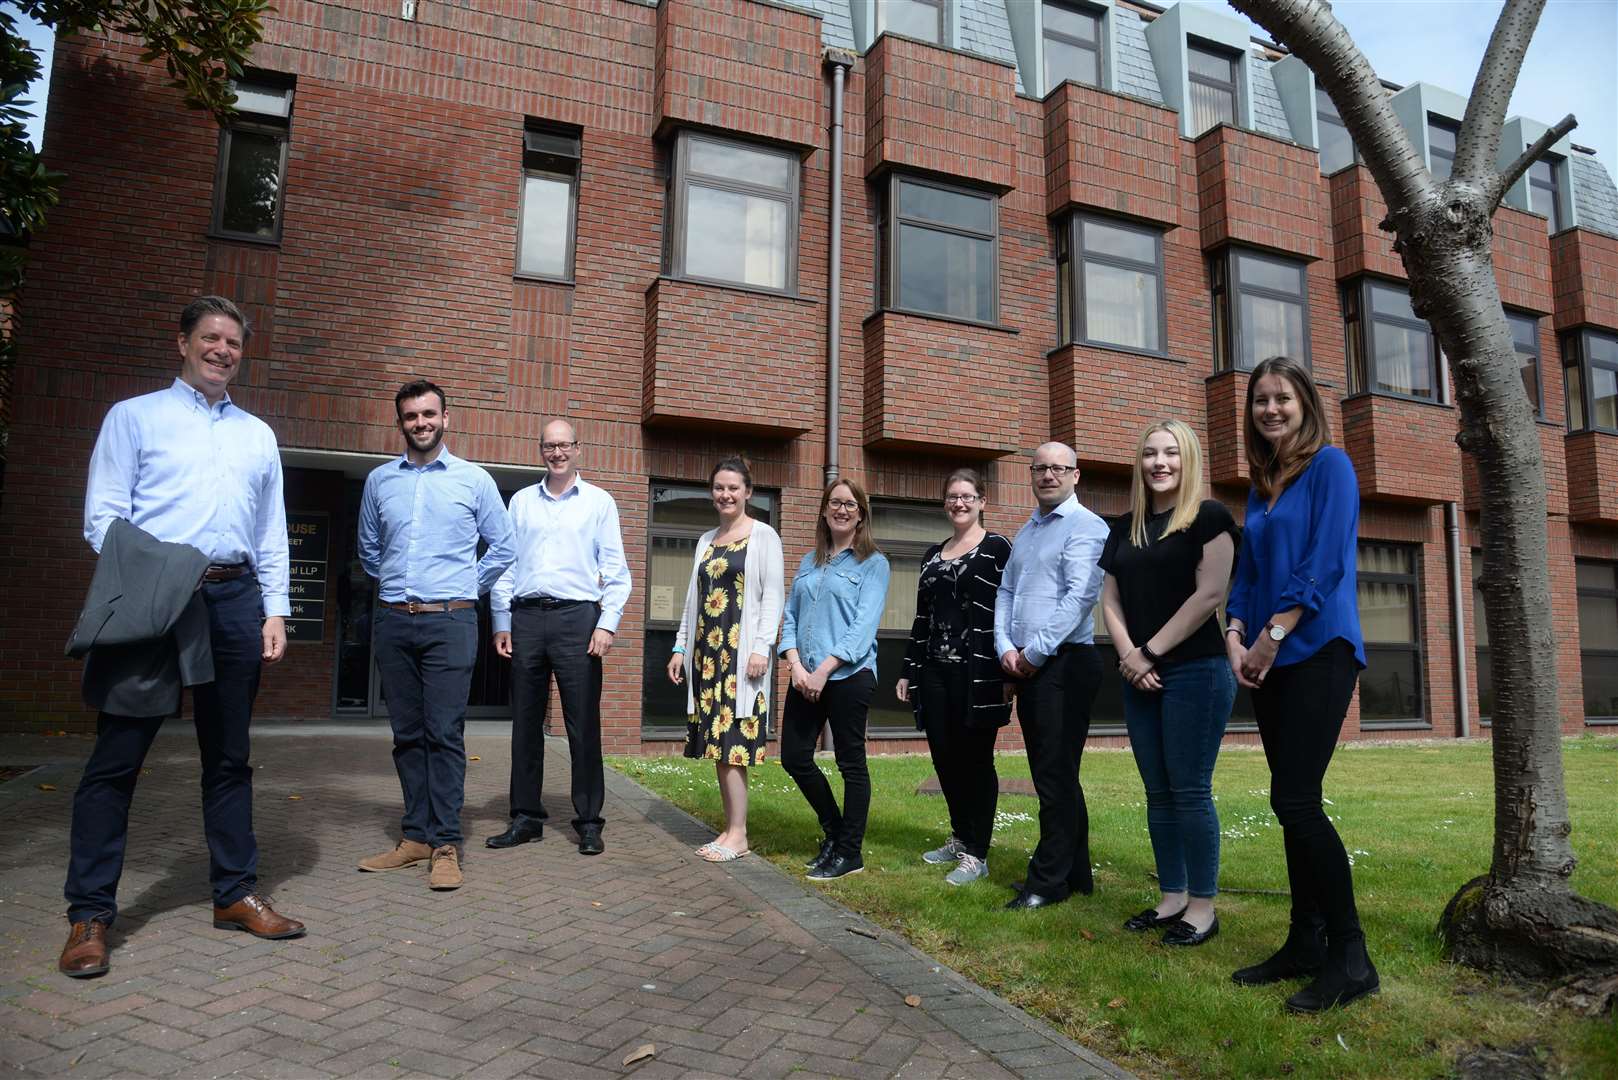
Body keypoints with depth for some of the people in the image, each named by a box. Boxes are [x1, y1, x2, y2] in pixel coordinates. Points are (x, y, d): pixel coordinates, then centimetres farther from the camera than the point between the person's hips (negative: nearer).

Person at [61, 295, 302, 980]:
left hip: (236, 601, 4)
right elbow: (103, 517, -1)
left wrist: (274, 611, 7)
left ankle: (235, 894, 17)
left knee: (229, 756, 9)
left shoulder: (258, 435, 18)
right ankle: (89, 914, 8)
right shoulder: (135, 417, 8)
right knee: (118, 755, -1)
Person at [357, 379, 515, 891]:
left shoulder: (474, 480, 2)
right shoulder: (379, 480, 11)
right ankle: (416, 837, 16)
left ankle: (445, 844, -2)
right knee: (407, 733, 8)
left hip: (450, 621, -3)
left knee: (445, 733, -6)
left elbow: (502, 546, 9)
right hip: (394, 620, 4)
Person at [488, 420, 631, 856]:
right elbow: (504, 563, 14)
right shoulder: (521, 501, 15)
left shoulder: (599, 502, 6)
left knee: (583, 725, -2)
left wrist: (607, 623, -7)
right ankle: (526, 818, 17)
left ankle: (589, 823, 6)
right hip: (526, 618, 3)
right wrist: (501, 622, 7)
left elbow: (615, 569, 2)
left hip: (577, 618, -3)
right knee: (525, 722, 7)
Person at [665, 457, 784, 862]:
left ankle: (738, 835, 0)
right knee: (716, 740, 6)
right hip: (707, 649, 6)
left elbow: (772, 596, -6)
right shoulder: (706, 540, 17)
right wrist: (680, 647, 14)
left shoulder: (763, 536, -1)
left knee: (731, 739, -8)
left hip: (742, 650, -6)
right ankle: (731, 828, 14)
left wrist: (762, 648, -15)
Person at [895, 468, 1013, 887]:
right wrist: (909, 672, 14)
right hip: (935, 671, 6)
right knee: (944, 757, 10)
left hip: (976, 674, -6)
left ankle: (976, 854, 11)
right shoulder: (933, 555, 16)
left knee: (975, 760, 1)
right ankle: (960, 838, 28)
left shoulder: (997, 548, -2)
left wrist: (1008, 671, -14)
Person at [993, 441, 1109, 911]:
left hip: (1064, 664, -8)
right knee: (1051, 774, 13)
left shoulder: (1086, 527, -7)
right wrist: (1005, 646, 0)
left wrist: (1036, 651, -16)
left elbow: (1080, 595, -17)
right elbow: (1006, 592, 16)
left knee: (1056, 775, -4)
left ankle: (1048, 881, 4)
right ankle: (1076, 873, 23)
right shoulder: (1025, 532, 19)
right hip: (1026, 666, 8)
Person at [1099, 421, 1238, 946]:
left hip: (1196, 672, -6)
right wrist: (1129, 656, -5)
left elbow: (1210, 594, -12)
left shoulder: (1208, 517, -3)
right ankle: (1171, 898, 20)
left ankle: (1202, 907, 9)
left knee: (1190, 790, -3)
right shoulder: (1125, 527, 14)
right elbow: (1111, 599, 11)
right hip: (1139, 678, 6)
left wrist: (1151, 651, -12)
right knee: (1158, 792, 10)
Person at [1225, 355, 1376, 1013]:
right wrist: (1236, 637, -1)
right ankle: (1306, 942, 18)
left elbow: (1326, 561, -13)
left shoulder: (1330, 464, -3)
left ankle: (1350, 959, 0)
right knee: (1292, 803, 9)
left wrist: (1273, 635, -16)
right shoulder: (1261, 486, 17)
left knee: (1295, 801, -12)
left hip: (1317, 651, -7)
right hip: (1269, 662, 7)